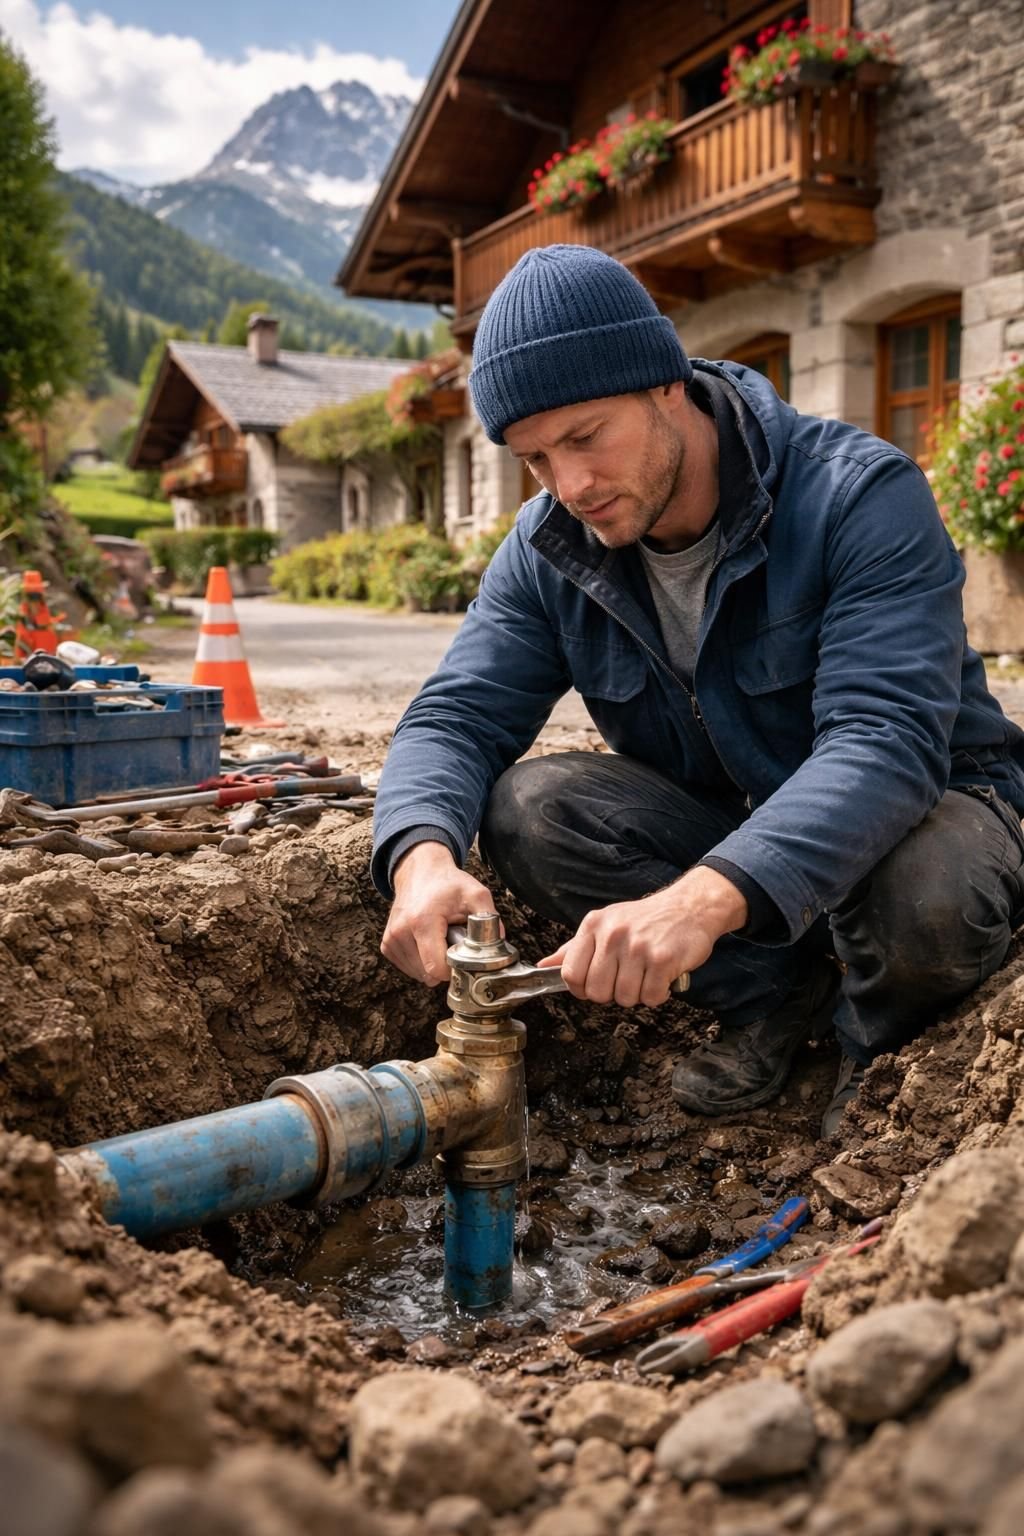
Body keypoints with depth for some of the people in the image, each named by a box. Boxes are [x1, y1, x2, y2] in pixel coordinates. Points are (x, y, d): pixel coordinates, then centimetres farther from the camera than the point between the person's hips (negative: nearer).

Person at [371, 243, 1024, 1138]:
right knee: (529, 808, -21)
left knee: (920, 897, -39)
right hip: (720, 824, 4)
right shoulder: (550, 550, -8)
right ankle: (776, 989, -5)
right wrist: (423, 853, -39)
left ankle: (879, 1032, -1)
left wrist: (704, 898, -54)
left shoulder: (862, 494, -24)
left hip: (927, 800, -4)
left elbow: (884, 740, -36)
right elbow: (457, 716, -13)